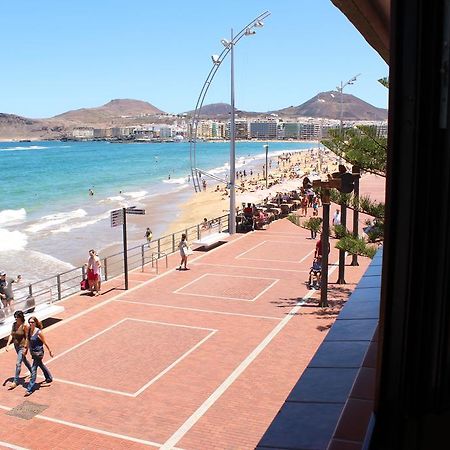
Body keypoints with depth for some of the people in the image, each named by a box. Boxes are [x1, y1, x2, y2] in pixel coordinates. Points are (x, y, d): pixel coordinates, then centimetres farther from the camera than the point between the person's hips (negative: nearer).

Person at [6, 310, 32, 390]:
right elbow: (11, 335, 2)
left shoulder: (25, 326, -19)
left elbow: (27, 337, -17)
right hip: (16, 346, 7)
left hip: (22, 347, -7)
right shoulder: (14, 324, 0)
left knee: (18, 363, -8)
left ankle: (15, 381, 0)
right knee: (24, 360, 23)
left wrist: (25, 348, -18)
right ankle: (32, 372, 44)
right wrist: (8, 344, -8)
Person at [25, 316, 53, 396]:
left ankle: (30, 389, 0)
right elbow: (29, 341, 13)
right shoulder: (29, 330, -2)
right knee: (41, 365, 24)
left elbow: (45, 342, -11)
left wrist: (50, 351, -4)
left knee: (33, 369, -6)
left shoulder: (39, 332, -20)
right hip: (32, 352, 8)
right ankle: (49, 378, 45)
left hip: (38, 352, -8)